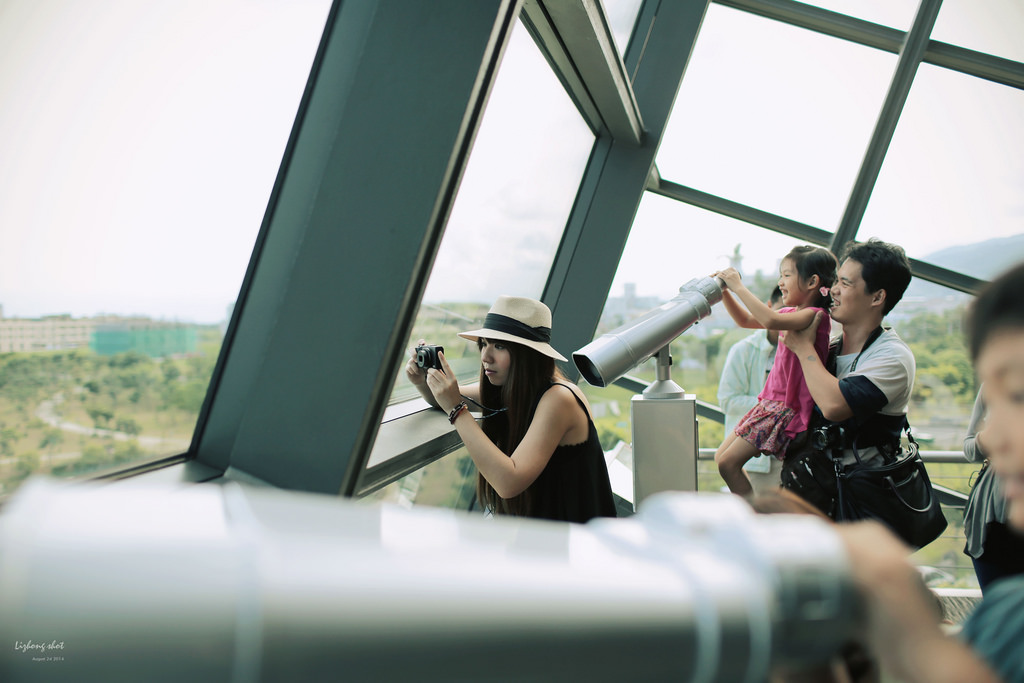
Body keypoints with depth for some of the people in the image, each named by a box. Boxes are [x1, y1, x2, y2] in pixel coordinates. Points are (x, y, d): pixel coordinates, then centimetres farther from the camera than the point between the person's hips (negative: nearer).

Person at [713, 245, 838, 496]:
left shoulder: (815, 315, -17)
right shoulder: (791, 313, 12)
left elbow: (771, 321, -35)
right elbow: (746, 321, 22)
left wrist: (739, 287, -27)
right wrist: (724, 290, 8)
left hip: (786, 408, -10)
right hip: (770, 400, 10)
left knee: (728, 463, -12)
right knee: (721, 457, 11)